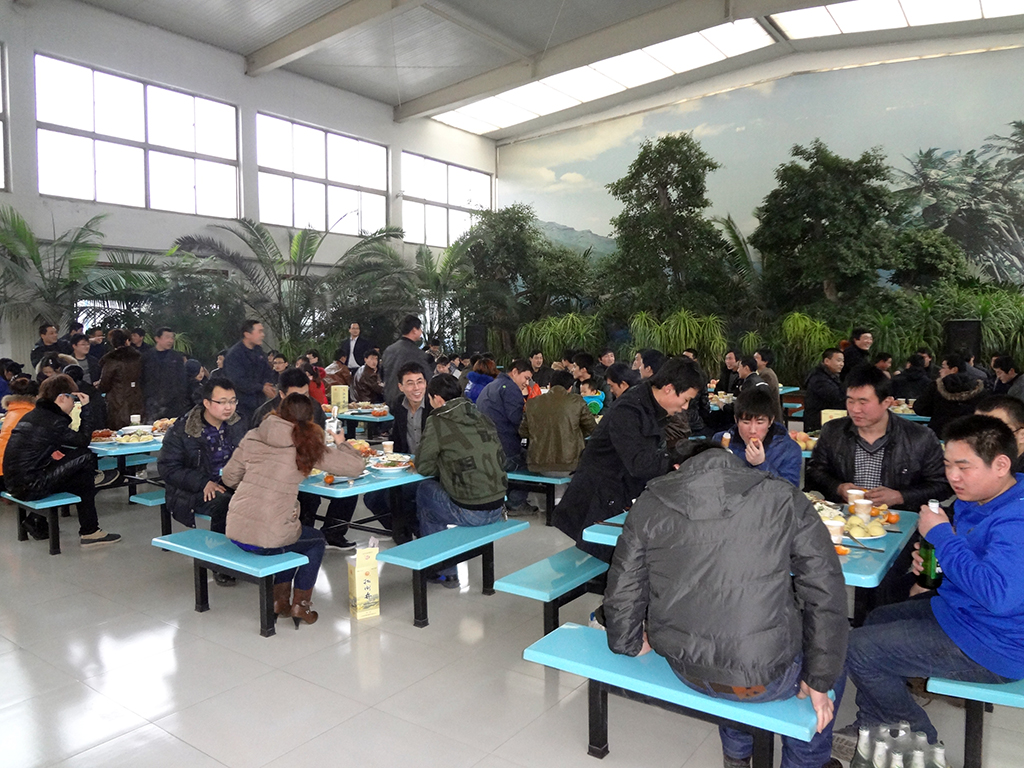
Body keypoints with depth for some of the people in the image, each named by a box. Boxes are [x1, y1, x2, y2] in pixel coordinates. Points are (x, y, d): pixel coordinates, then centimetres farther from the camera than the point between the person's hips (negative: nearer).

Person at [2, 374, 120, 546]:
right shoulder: (53, 422, -16)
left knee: (79, 475, 17)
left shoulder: (32, 415, 12)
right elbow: (83, 440, -8)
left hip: (14, 483, 10)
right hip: (30, 487, -10)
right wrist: (86, 409, -4)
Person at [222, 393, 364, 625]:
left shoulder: (253, 438, 6)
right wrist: (340, 442, 16)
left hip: (235, 532, 5)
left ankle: (280, 599, 33)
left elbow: (229, 478, 13)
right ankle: (300, 604, 26)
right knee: (317, 541, 26)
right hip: (267, 540, -5)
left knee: (290, 535, 34)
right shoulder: (308, 446, -6)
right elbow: (355, 466, -3)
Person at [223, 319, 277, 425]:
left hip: (259, 403, 7)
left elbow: (268, 372, 10)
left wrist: (267, 384, -12)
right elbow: (238, 381, -20)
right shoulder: (233, 355, -13)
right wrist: (262, 388, -20)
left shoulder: (258, 350, 10)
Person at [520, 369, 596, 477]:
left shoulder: (532, 403, 1)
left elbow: (523, 432, 9)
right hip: (568, 466, -3)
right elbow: (592, 428, 4)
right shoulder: (576, 401, -3)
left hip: (538, 467, 3)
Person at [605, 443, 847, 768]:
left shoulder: (648, 506, -1)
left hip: (683, 668, 4)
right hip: (763, 679, -3)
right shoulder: (784, 500, -6)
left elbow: (622, 592, 4)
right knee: (832, 661, 29)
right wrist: (818, 681, 5)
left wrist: (630, 644, 23)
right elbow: (826, 593, -5)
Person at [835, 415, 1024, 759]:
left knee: (858, 648, -9)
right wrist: (931, 560, -1)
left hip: (989, 646, -11)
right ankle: (869, 731, 32)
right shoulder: (973, 499, 3)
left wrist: (941, 534, -30)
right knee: (876, 620, 23)